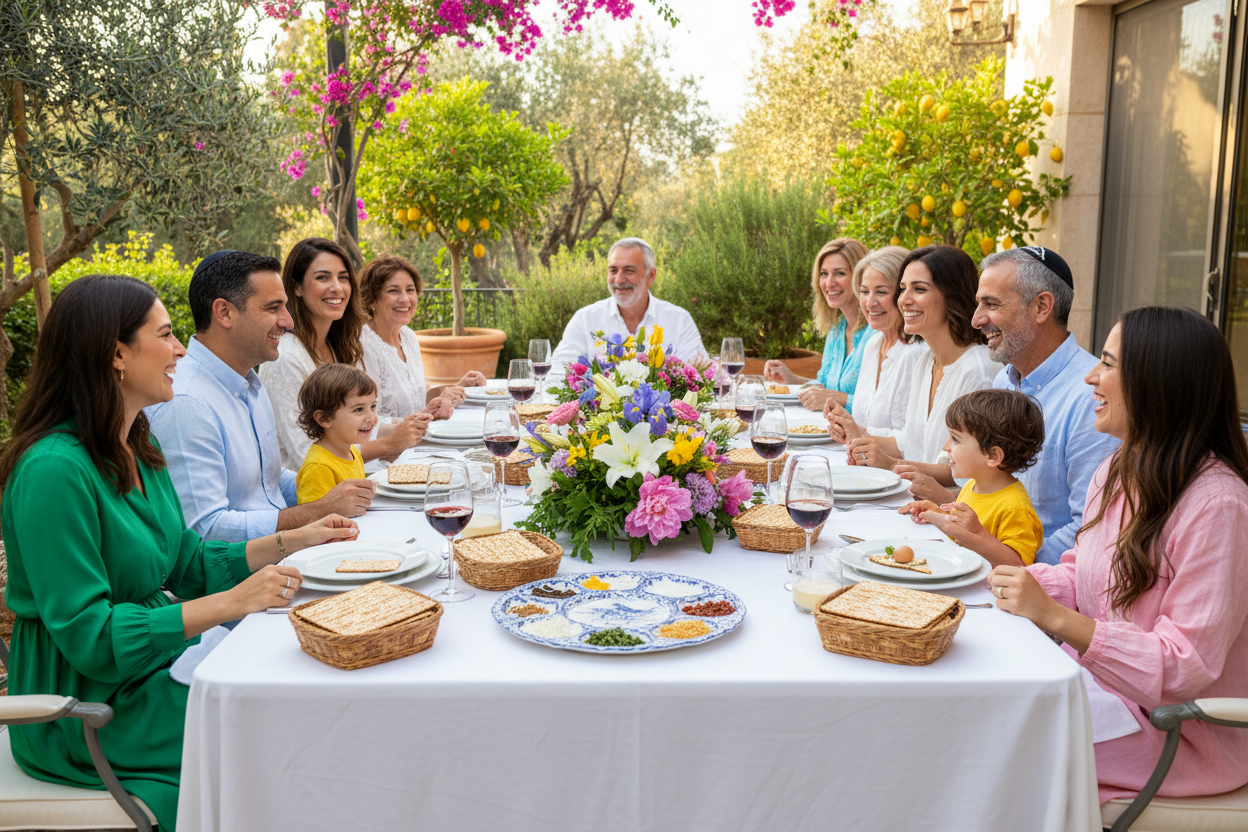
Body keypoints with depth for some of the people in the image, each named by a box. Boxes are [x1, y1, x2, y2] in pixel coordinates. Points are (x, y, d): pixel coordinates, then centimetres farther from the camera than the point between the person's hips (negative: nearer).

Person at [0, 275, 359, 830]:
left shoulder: (138, 450, 6)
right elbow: (88, 634, -26)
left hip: (156, 666, 8)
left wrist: (292, 540, 3)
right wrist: (230, 602, -27)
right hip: (89, 707, -8)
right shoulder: (53, 470, -24)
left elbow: (187, 566, 13)